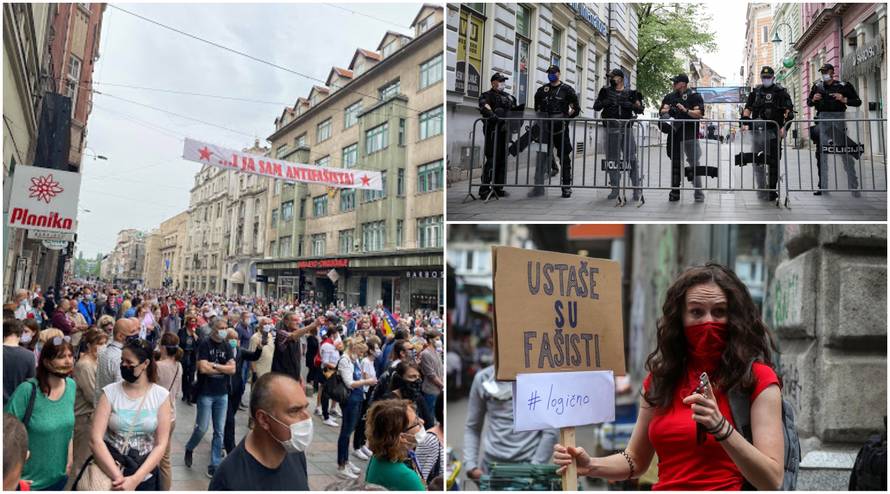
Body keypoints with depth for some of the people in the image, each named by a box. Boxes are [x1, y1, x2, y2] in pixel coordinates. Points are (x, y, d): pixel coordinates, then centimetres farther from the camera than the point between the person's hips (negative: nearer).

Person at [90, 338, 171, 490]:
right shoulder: (110, 392, -7)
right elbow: (95, 440, -14)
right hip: (109, 474, 0)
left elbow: (161, 445, -9)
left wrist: (135, 479, -20)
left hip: (145, 476, 0)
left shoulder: (161, 396, -8)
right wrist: (118, 477, -22)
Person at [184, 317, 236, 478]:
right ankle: (189, 448, 31)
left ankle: (215, 465, 14)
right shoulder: (205, 344, -8)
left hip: (222, 394, 4)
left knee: (219, 432, 5)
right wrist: (223, 368, -7)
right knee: (202, 428, 1)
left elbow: (233, 369, -4)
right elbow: (203, 368, -19)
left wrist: (214, 365, -14)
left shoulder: (227, 346, 6)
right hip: (205, 393, -4)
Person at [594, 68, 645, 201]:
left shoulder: (630, 93, 9)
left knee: (631, 159, -4)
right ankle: (615, 188, 12)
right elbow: (596, 107, 9)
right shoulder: (606, 91, 12)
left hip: (627, 129, -2)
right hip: (611, 130, 2)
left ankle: (636, 189, -1)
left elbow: (640, 109, 6)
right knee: (612, 159, 4)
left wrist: (630, 105, -14)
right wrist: (605, 102, -10)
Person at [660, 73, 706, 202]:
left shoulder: (694, 96, 1)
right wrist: (665, 111, -15)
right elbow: (662, 112, 8)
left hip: (690, 135, -4)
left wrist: (686, 110, -22)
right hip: (674, 134, 4)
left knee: (694, 164, -3)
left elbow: (699, 113, -8)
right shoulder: (669, 96, 14)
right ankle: (675, 192, 15)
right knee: (675, 164, 8)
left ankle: (698, 193, 0)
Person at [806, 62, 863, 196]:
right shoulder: (817, 86, 12)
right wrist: (813, 99, 0)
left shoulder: (843, 86, 4)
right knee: (821, 154, 4)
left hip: (838, 120, -3)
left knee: (845, 153, -5)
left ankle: (854, 187, -1)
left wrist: (844, 100, -12)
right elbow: (808, 102, 22)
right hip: (822, 120, 3)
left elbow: (858, 102, 5)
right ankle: (823, 186, 11)